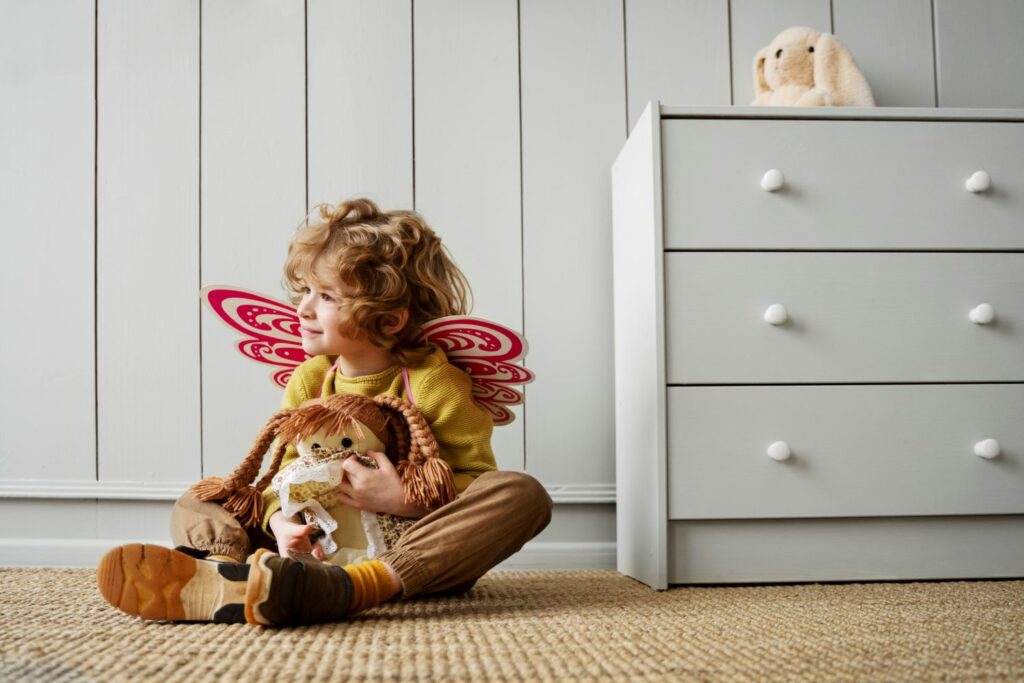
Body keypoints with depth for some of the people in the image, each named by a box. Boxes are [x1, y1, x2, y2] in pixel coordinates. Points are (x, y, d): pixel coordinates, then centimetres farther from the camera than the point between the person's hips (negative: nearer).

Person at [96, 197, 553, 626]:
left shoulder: (431, 381, -8)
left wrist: (404, 500, -23)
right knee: (196, 503, 5)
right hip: (324, 548, 5)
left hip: (421, 555, -4)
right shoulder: (309, 380, 6)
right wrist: (281, 521, -18)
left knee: (523, 494, -32)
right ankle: (225, 569, -37)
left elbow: (477, 482, -8)